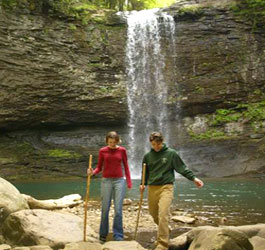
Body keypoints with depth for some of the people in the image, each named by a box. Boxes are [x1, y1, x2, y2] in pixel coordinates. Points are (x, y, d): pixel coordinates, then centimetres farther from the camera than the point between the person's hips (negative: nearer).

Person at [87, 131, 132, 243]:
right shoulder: (102, 151, 2)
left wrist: (129, 182, 2)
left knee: (118, 210, -4)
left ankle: (118, 236, 4)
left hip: (119, 181, 0)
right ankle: (103, 234, 19)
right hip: (106, 181, 0)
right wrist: (93, 172, -15)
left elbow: (126, 166, 8)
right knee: (105, 209, 3)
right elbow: (99, 167, 6)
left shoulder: (122, 150, 3)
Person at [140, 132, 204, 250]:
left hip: (166, 188, -4)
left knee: (163, 215, -17)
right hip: (152, 188, 5)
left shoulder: (171, 153, -2)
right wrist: (143, 184, 6)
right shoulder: (147, 156, 8)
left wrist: (193, 178, -9)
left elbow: (182, 168, 0)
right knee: (154, 214, 12)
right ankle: (165, 232, 39)